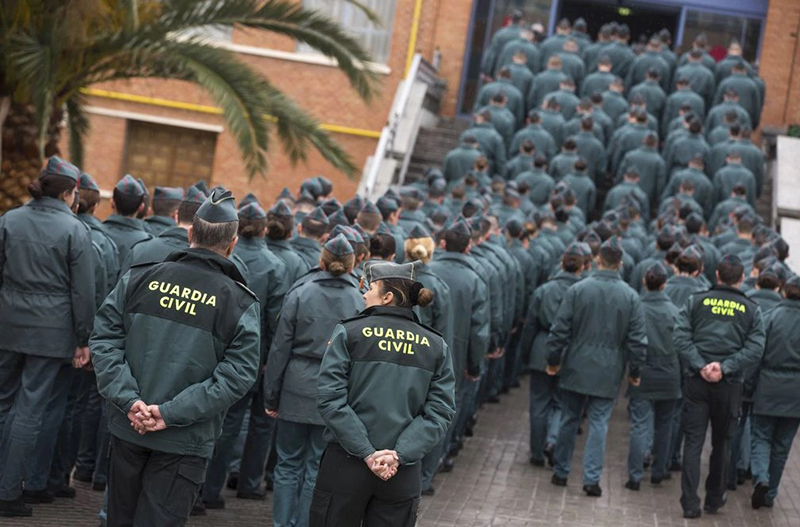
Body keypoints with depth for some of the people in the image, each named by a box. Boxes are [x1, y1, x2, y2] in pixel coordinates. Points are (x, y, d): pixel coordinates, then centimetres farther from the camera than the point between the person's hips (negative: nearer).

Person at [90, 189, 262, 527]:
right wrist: (172, 412, -15)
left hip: (128, 426, 3)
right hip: (184, 440, -3)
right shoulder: (241, 303, -8)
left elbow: (104, 338, -5)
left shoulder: (139, 279, -1)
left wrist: (128, 398, -11)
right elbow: (237, 374, -14)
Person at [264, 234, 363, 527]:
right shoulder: (360, 303, -2)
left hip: (296, 392, 0)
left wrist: (271, 396, 6)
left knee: (288, 464, 12)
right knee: (319, 469, 9)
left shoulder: (300, 295, -2)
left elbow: (280, 349, -1)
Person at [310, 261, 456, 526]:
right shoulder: (436, 346, 5)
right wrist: (400, 454, -11)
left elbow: (331, 398, -12)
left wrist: (366, 452, -14)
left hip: (345, 464, -2)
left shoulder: (348, 333, -3)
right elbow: (440, 412, -5)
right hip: (403, 474, 3)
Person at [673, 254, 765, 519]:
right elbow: (755, 348, -8)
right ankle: (714, 499, 26)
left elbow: (680, 337, -9)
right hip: (729, 386, 1)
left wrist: (700, 365, -13)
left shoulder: (696, 301, 0)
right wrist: (725, 367, -13)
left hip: (696, 381, -1)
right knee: (721, 443, 16)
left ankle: (690, 503, -4)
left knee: (693, 442, 2)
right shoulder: (751, 309, 1)